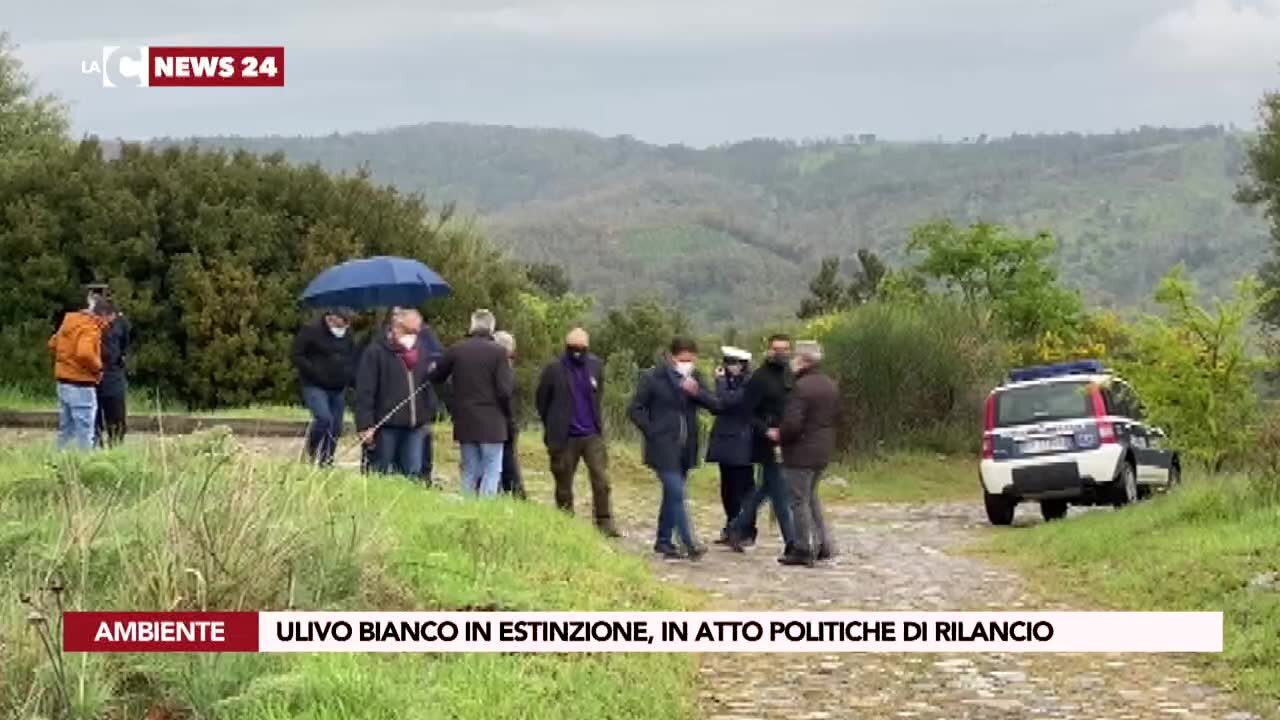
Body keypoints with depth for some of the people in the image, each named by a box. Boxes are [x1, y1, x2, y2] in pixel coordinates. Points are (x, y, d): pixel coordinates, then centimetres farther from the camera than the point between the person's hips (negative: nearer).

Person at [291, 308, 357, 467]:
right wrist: (315, 372, -18)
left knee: (335, 428, 4)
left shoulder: (347, 337, 12)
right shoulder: (310, 331, -6)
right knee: (323, 418, -24)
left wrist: (350, 378, 4)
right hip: (314, 387, -6)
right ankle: (312, 451, 0)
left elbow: (353, 360, 22)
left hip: (338, 389, 6)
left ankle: (326, 463, 14)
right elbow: (297, 356, -8)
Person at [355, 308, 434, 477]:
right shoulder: (376, 351, -6)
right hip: (386, 424, -5)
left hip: (414, 425, 5)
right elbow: (365, 392, -10)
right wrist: (365, 425, -16)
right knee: (382, 473, 4)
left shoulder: (419, 353, 12)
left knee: (413, 473, 3)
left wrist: (425, 417, 15)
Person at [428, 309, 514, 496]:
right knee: (491, 473, 0)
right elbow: (505, 390, -14)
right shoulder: (498, 352, -10)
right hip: (491, 424, -4)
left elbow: (435, 377, 11)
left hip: (465, 422, 4)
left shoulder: (456, 350, 0)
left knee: (469, 474, 13)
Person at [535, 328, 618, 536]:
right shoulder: (554, 369, -7)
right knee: (563, 485, 6)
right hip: (565, 438, -2)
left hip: (592, 435, 2)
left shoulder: (596, 365, 3)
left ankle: (605, 523, -1)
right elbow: (541, 399, 4)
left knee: (601, 480, -7)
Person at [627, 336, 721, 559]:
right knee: (676, 494, -13)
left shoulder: (694, 378, 9)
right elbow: (635, 409, -3)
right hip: (663, 447, -6)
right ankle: (689, 544, -16)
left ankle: (663, 541, 24)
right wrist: (652, 432, -10)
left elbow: (715, 405, 2)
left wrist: (697, 392, -16)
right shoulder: (653, 379, -7)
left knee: (672, 494, 14)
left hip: (686, 448, 6)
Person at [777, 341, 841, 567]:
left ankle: (803, 550, 4)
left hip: (801, 452, -9)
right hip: (823, 452, 9)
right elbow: (835, 416, 17)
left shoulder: (802, 387, -20)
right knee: (810, 497, 22)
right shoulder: (831, 386, 9)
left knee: (798, 501, 1)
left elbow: (792, 424, -24)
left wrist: (779, 435, -6)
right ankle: (823, 545, 22)